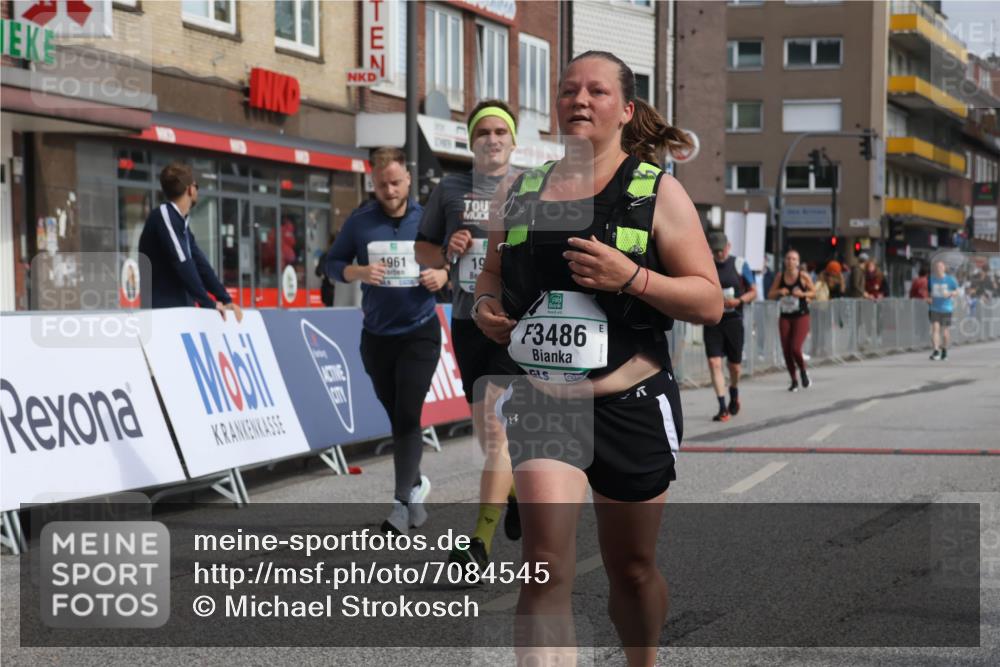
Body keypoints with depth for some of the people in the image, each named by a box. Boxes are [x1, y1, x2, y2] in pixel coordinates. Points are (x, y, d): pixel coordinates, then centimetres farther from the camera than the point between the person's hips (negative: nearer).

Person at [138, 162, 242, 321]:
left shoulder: (182, 222, 17)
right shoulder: (163, 214, -11)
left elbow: (200, 264, 14)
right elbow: (181, 263, -19)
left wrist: (225, 300, 4)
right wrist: (208, 303, -16)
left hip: (182, 309, 9)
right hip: (162, 311, -9)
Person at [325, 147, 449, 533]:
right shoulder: (360, 221, -3)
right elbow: (333, 263, 2)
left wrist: (442, 276, -14)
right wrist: (359, 273, -17)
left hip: (420, 334, -2)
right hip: (376, 336, 2)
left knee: (408, 416, -11)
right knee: (396, 418, 13)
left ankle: (402, 502, -6)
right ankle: (416, 485, 34)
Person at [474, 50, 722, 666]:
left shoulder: (658, 191, -2)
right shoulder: (524, 191, 8)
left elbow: (710, 302, -7)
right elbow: (493, 273, 22)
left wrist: (630, 277, -21)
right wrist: (485, 307, -1)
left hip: (631, 406, -1)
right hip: (541, 402, 1)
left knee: (633, 570, 14)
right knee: (547, 568, -15)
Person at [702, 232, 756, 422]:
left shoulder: (739, 264, 2)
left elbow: (753, 292, 5)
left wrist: (738, 301, -13)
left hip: (733, 320, -1)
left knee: (734, 365, 9)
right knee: (714, 362, -12)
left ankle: (734, 394, 40)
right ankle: (722, 408, -10)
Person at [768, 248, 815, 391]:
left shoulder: (803, 276, -6)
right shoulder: (780, 276, 3)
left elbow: (813, 292, 4)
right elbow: (770, 295, 7)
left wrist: (802, 294, -14)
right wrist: (779, 292, -13)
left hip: (801, 316, -3)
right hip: (785, 317, 3)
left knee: (795, 348, -16)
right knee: (786, 351, 2)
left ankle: (803, 371, 14)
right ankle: (794, 381, 20)